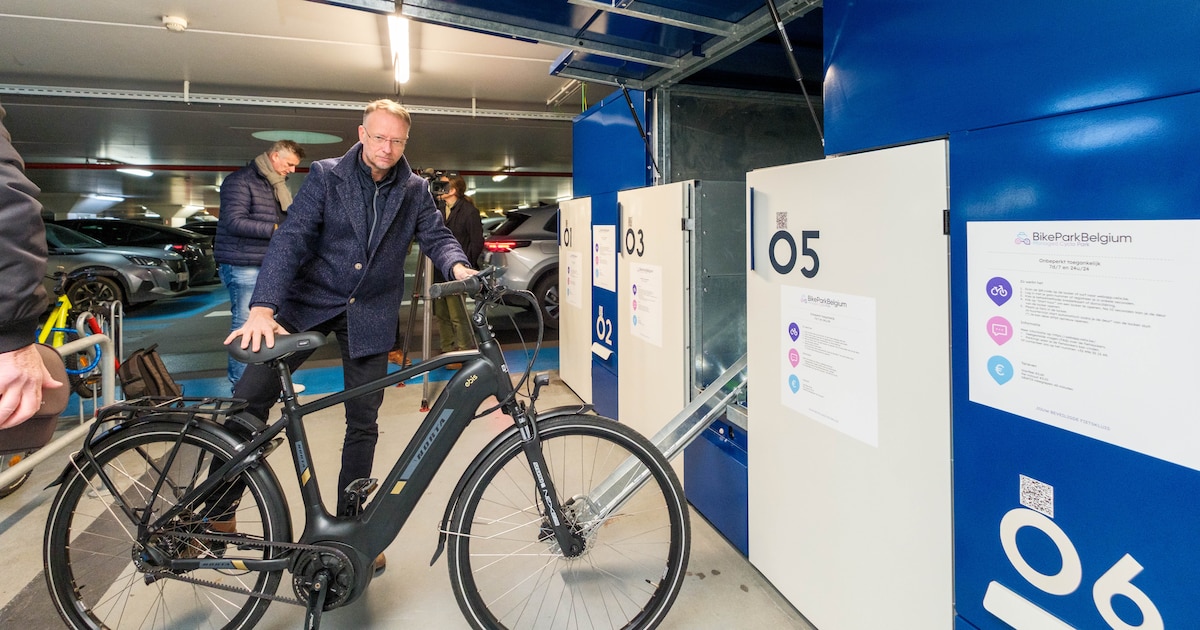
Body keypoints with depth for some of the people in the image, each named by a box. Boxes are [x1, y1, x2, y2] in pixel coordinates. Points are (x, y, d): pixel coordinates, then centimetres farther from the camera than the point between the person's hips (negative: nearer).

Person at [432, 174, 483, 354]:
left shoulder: (469, 211, -7)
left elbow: (477, 242, -7)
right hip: (438, 270, 7)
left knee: (457, 315, -6)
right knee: (441, 314, 13)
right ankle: (447, 351, 25)